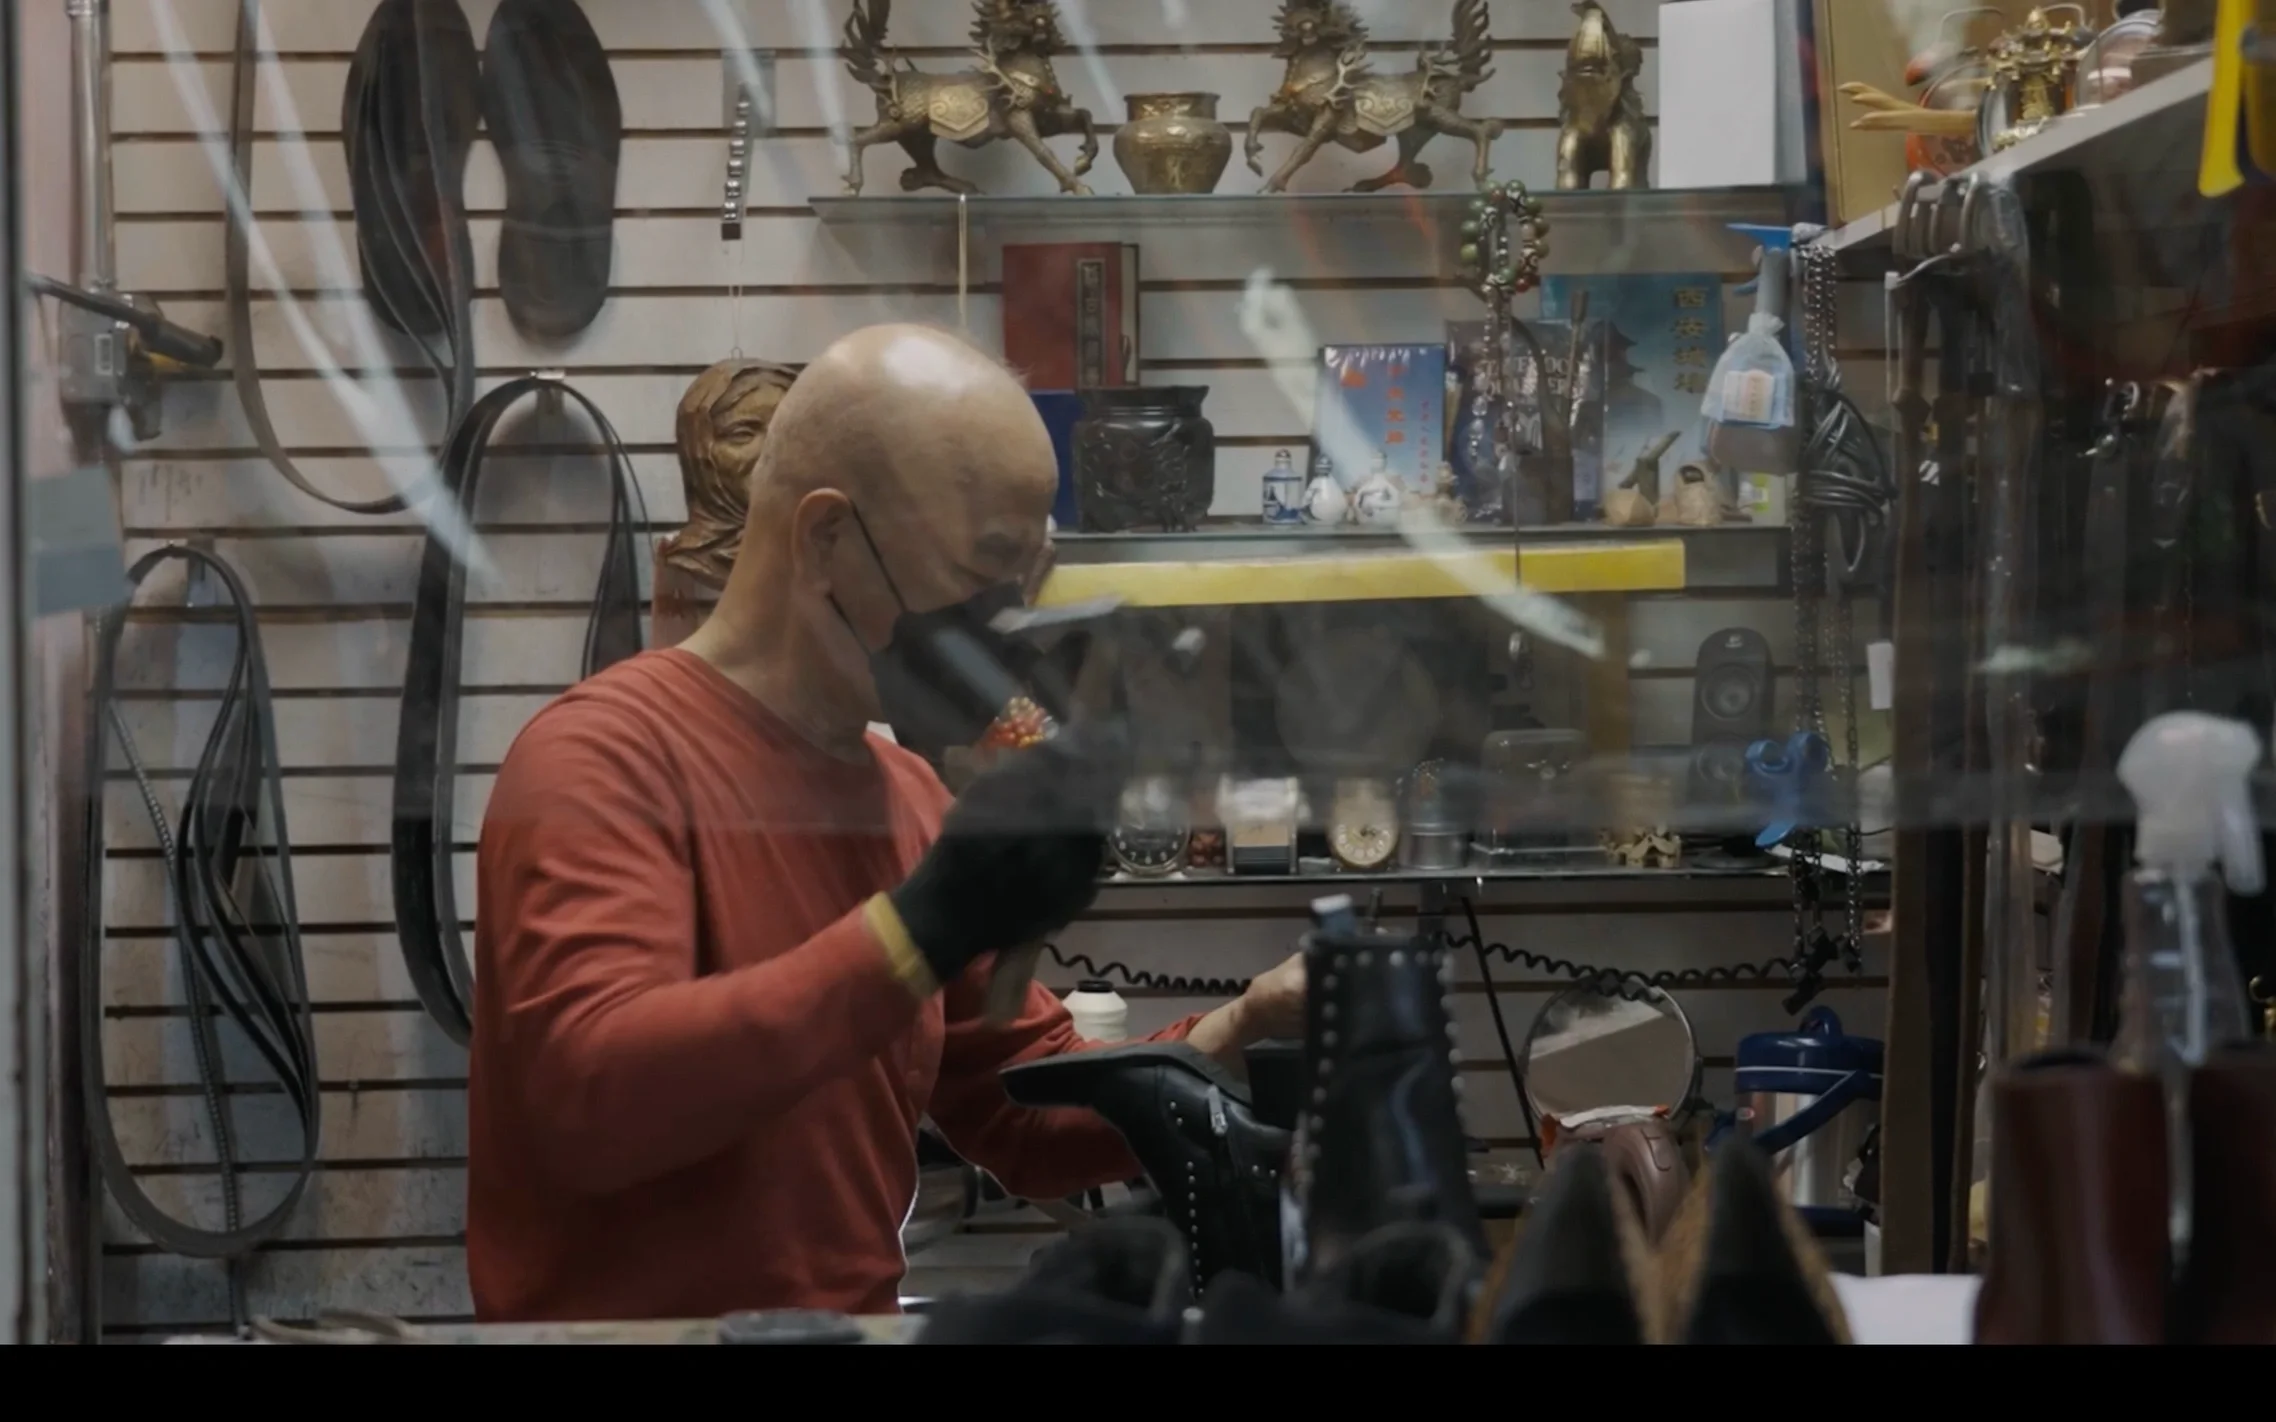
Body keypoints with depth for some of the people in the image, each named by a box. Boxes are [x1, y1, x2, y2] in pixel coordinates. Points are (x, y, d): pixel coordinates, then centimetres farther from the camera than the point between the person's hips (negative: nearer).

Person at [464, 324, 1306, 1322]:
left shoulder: (910, 798, 10)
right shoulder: (605, 758, -12)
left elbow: (1028, 1113, 16)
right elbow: (590, 1097, -25)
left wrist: (1225, 1047, -1)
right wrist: (925, 924, -26)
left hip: (849, 1333, 6)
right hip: (621, 1326, -6)